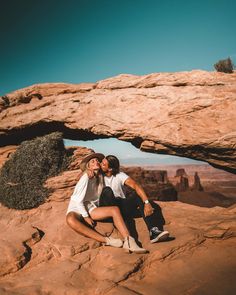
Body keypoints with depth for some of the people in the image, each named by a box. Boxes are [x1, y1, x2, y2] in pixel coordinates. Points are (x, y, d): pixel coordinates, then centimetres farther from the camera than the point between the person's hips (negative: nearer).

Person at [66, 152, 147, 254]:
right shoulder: (86, 178, -14)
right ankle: (106, 240, -45)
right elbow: (78, 200, -14)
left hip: (90, 208, 6)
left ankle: (128, 242, -34)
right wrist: (86, 217, -13)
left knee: (115, 209, -19)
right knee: (70, 220, -42)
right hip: (76, 209, -6)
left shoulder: (100, 178, 7)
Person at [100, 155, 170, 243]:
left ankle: (154, 232, -29)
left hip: (122, 207, 1)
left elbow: (136, 186, -16)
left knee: (139, 196, -23)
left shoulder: (119, 175, -3)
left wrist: (146, 202, -31)